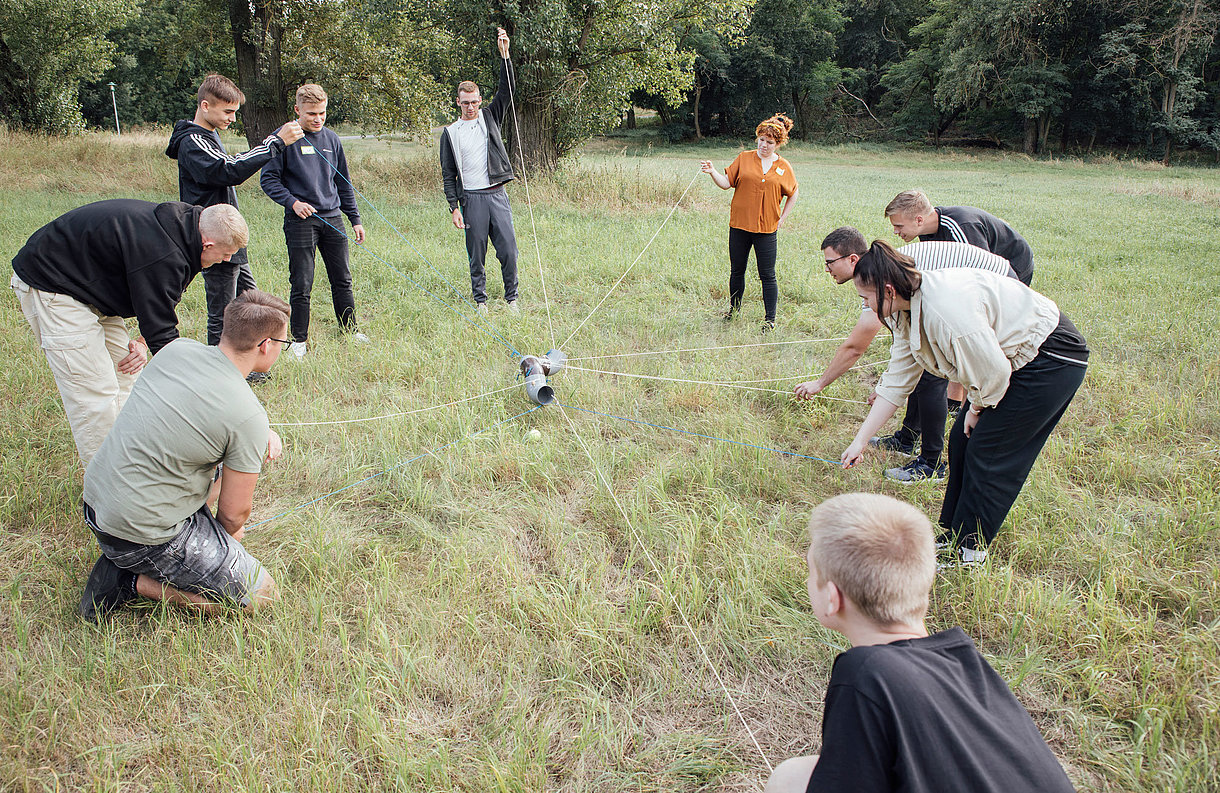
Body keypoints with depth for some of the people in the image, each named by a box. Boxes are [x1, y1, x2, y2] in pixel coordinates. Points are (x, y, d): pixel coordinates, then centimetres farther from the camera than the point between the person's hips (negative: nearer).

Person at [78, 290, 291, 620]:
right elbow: (234, 512, -10)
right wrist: (230, 533, 14)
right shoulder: (249, 420, -23)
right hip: (141, 536, -8)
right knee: (261, 593, 3)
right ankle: (139, 583, 0)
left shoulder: (176, 348, -4)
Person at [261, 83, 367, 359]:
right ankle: (299, 340, 10)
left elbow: (343, 183, 18)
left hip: (332, 219, 4)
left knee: (342, 280, 9)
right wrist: (293, 202, -18)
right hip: (300, 221, -4)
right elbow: (269, 179, -3)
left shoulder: (332, 139, 12)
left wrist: (355, 219, 15)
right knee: (301, 285, -1)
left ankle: (351, 331, 22)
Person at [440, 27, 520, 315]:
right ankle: (480, 300, 16)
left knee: (508, 249, -3)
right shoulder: (451, 133, 7)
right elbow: (448, 174, 4)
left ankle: (511, 297, 10)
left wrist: (504, 53, -11)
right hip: (471, 198, -1)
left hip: (497, 194, 1)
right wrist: (454, 207, -4)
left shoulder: (490, 117, 12)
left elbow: (506, 90, -1)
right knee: (476, 254, 3)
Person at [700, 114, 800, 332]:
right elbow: (726, 183, -1)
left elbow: (793, 194, 17)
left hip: (766, 229, -1)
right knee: (737, 271, 11)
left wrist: (782, 218, 9)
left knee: (767, 276, -1)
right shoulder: (744, 158, 3)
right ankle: (734, 310, 28)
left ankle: (770, 319, 7)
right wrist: (712, 172, -19)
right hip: (739, 225, 1)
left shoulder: (783, 167, 4)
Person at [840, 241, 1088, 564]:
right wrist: (860, 441, 5)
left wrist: (976, 409, -4)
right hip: (1017, 360, 9)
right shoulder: (908, 310, -1)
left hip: (1051, 360, -9)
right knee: (962, 441, 9)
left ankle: (966, 553, 8)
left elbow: (993, 372, -25)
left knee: (987, 452, -5)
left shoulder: (946, 309, -32)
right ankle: (951, 535, 22)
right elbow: (896, 381, 5)